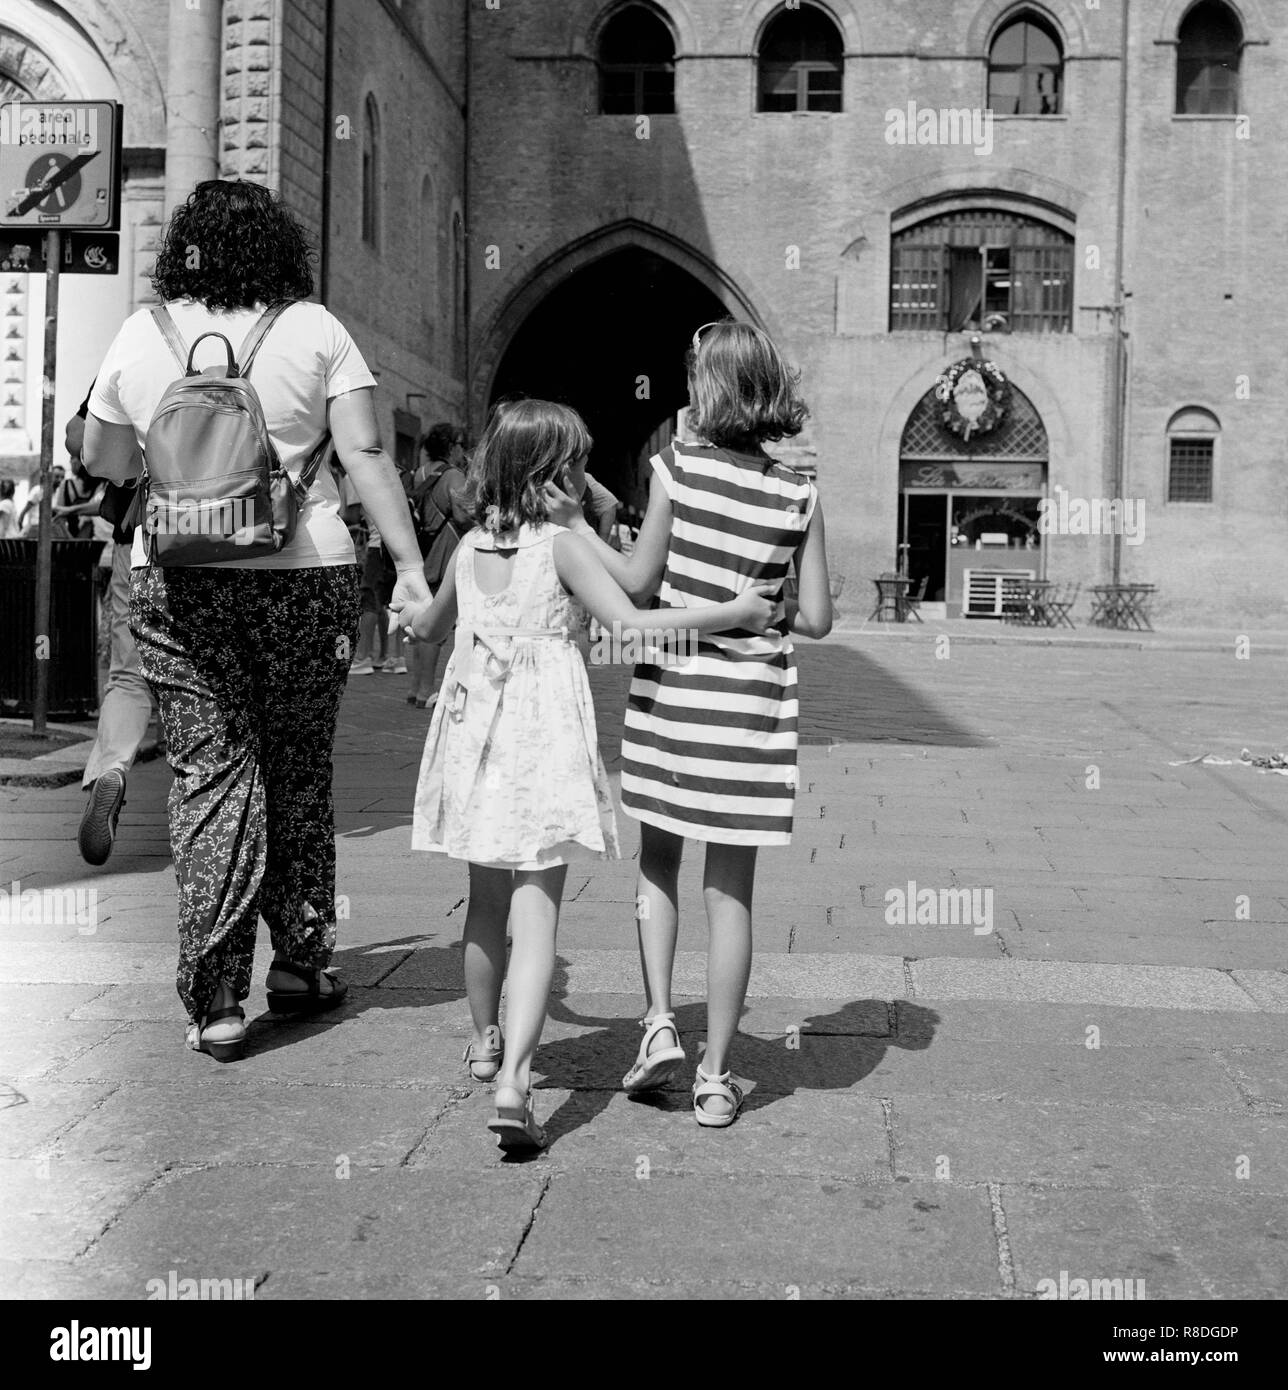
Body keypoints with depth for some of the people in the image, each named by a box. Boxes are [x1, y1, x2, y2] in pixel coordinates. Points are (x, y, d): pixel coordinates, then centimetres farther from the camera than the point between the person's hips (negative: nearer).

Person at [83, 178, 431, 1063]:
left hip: (178, 582, 1)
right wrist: (410, 565, -6)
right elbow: (366, 453, -7)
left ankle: (216, 1000, 1)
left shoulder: (142, 335, 5)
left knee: (209, 774, 4)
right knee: (300, 772, 13)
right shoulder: (313, 330, -1)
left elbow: (103, 461, 14)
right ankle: (302, 961, 23)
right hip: (304, 577, -1)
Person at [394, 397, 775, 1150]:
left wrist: (406, 610, 49)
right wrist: (735, 611, -10)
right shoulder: (562, 547, -9)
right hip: (544, 743, -5)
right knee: (537, 916, -7)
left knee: (487, 902, 21)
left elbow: (429, 625, 24)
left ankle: (487, 1039, 38)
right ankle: (513, 1079, -19)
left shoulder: (470, 548, 8)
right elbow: (633, 624, -16)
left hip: (476, 738, 6)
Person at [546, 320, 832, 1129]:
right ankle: (717, 1077, 12)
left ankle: (659, 1022, 8)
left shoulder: (678, 468, -7)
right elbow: (817, 619, -2)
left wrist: (575, 524, 13)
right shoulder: (800, 496, -3)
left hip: (673, 694, -1)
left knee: (658, 861, 19)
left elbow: (637, 582, 0)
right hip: (752, 705, 1)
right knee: (730, 893, 6)